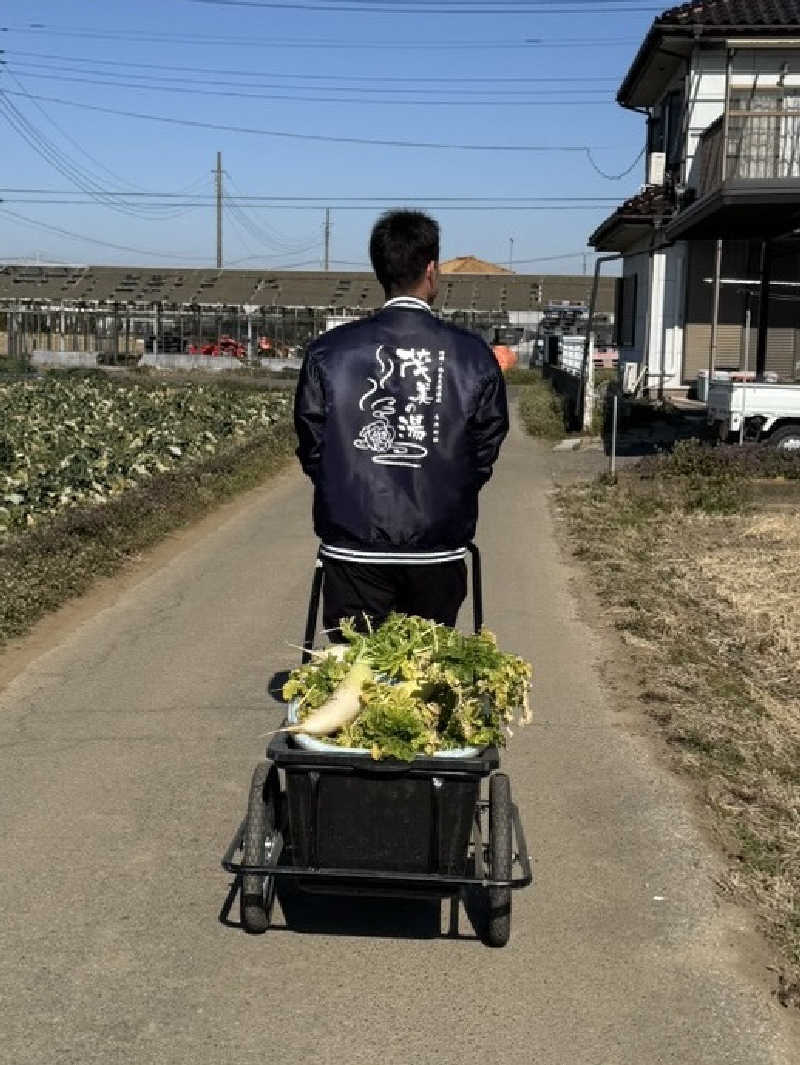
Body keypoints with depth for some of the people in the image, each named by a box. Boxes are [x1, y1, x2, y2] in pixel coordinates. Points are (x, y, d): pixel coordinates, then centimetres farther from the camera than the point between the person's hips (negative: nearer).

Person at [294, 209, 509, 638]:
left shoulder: (328, 352, -6)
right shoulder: (474, 356, -5)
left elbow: (311, 449, 0)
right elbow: (486, 453, 2)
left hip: (353, 543, 0)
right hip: (438, 551, 1)